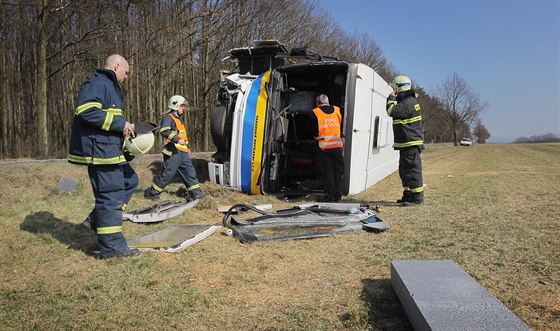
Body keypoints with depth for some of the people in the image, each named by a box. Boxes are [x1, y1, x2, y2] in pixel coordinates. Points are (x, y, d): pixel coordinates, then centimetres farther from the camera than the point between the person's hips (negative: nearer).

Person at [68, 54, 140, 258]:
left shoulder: (110, 87, 23)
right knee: (110, 194, -7)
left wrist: (124, 127, 10)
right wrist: (120, 123, -20)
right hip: (99, 149, -11)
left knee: (130, 180, 21)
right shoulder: (97, 84, -10)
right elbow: (86, 111, -25)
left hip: (110, 149, 11)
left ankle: (97, 219, 21)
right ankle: (112, 246, 2)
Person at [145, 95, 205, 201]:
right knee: (167, 174, -4)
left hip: (182, 152, 9)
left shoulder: (178, 119, 23)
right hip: (173, 152, -9)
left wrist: (186, 147, 28)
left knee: (190, 171, 6)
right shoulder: (168, 118, -8)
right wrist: (177, 139, -31)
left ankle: (195, 193, 10)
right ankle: (152, 193, 10)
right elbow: (163, 131, -25)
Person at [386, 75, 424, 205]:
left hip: (411, 143, -11)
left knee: (412, 169, -9)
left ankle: (417, 197, -5)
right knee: (404, 170, 17)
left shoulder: (408, 102, -16)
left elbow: (392, 111, -21)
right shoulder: (407, 101, 19)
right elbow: (395, 112, 27)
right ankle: (408, 195, 25)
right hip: (406, 143, 11)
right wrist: (393, 99, 17)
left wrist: (391, 98, -6)